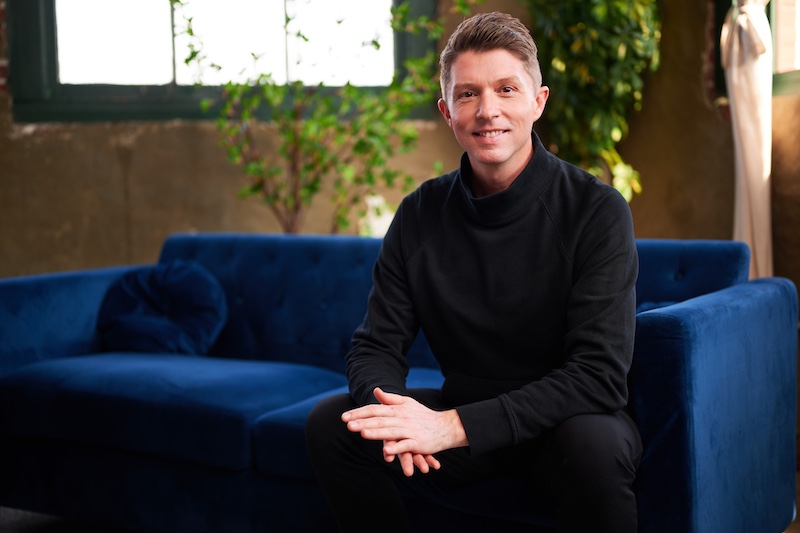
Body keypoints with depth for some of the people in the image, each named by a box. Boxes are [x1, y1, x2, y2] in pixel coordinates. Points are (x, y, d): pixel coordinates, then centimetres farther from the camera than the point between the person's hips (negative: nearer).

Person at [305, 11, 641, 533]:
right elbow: (377, 344, -1)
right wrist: (393, 405, -27)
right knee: (330, 422, -15)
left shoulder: (596, 210, -16)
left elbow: (598, 375, -24)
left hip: (563, 417, -4)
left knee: (593, 442, -37)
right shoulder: (420, 215, -2)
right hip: (462, 414, 4)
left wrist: (457, 425, -33)